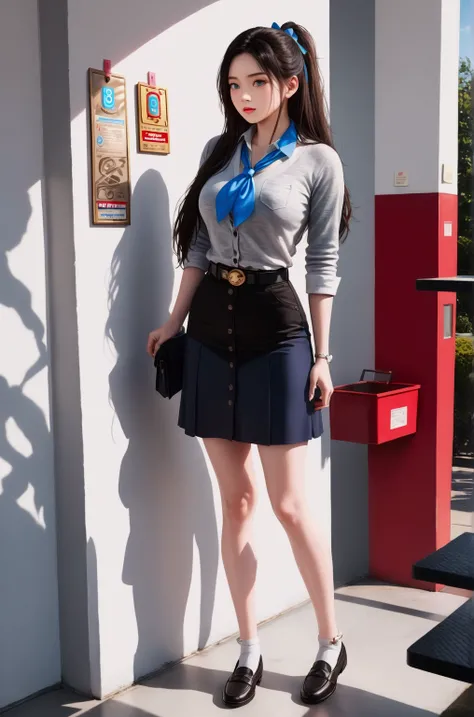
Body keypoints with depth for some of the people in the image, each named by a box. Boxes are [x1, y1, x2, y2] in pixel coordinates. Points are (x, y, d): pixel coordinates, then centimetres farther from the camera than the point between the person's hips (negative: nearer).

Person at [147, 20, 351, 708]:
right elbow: (198, 248, 14)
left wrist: (321, 356, -3)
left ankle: (331, 644, 20)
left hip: (275, 328, -4)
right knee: (235, 500, 8)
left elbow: (323, 264, -1)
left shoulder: (318, 160, -1)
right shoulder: (218, 150, 10)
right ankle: (249, 652, 20)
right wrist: (175, 321, 10)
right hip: (211, 328, 5)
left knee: (289, 502, -1)